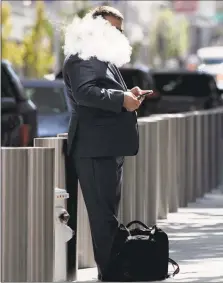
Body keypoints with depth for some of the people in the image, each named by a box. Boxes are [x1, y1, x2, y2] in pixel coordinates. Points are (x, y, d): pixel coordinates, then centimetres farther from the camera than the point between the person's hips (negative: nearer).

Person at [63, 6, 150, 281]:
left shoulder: (105, 59, 23)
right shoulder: (82, 58, -11)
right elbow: (84, 92, -25)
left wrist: (127, 94, 12)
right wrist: (121, 99, -26)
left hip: (110, 147, 11)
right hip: (95, 148, -11)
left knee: (108, 213, 15)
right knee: (103, 214, -10)